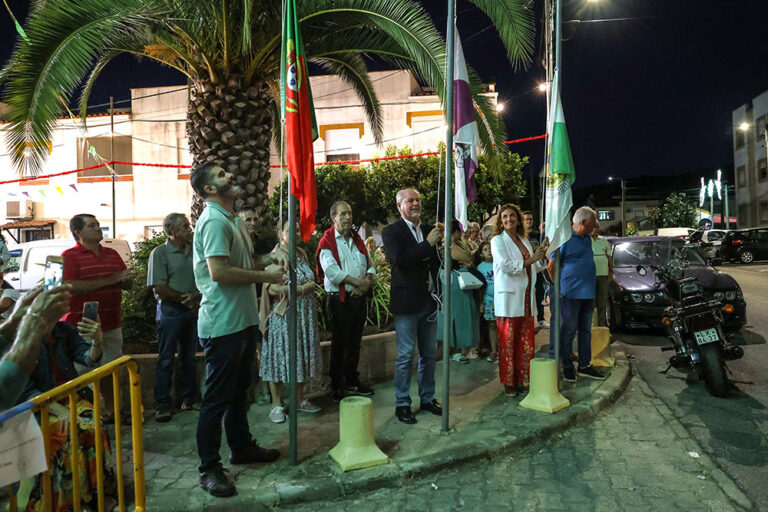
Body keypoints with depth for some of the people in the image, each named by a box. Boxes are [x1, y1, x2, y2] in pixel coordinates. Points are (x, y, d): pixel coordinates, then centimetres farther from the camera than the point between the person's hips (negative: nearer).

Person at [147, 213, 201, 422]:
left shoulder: (192, 252, 11)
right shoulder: (160, 253, -5)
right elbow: (159, 288, -12)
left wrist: (196, 297, -9)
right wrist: (184, 299, -10)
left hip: (192, 310, 5)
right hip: (170, 310, -5)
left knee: (189, 358, 12)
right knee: (165, 360, 0)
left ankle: (190, 399, 21)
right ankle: (163, 404, 7)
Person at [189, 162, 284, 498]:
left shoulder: (233, 219, 16)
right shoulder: (214, 221, -17)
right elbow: (219, 272, -26)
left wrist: (266, 259, 9)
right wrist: (265, 277, -18)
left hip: (242, 320, 10)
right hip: (222, 324, -10)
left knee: (239, 390, 21)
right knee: (217, 397, 1)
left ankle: (241, 447, 37)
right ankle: (209, 468, 14)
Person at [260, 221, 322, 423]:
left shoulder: (301, 254, 13)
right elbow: (272, 288, -18)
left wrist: (309, 287, 5)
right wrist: (301, 289, -16)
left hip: (305, 314, 7)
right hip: (284, 314, -6)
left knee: (301, 355, 11)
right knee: (281, 355, -1)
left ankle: (300, 399, 23)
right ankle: (276, 404, 10)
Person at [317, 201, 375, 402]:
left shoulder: (357, 239, 15)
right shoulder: (327, 242, -6)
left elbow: (369, 266, 13)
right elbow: (332, 271, -18)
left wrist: (367, 283, -7)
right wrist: (358, 282, -16)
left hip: (359, 298, 6)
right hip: (339, 300, -6)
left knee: (355, 342, 15)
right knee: (339, 344, 1)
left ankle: (352, 382, 29)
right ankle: (337, 388, 13)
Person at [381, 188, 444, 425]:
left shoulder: (428, 230, 12)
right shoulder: (391, 232, -6)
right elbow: (400, 259, -23)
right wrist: (428, 244, -18)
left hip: (429, 302, 6)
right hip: (407, 303, -6)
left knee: (429, 354, 15)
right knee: (405, 356, 1)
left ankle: (427, 398, 30)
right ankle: (402, 404, 14)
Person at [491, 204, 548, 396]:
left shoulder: (524, 240, 17)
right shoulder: (497, 241, -2)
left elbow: (535, 267, 21)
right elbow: (506, 265, -15)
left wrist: (542, 253, 4)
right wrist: (530, 259, -15)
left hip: (526, 297, 6)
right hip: (508, 298, -6)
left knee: (526, 341, 6)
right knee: (508, 341, -1)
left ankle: (523, 380, 17)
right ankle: (509, 382, 9)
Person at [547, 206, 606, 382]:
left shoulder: (587, 239, 14)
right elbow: (551, 267, -11)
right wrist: (559, 289, -9)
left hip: (587, 293, 8)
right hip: (571, 293, -8)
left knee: (585, 330, 13)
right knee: (568, 331, 0)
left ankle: (584, 365, 22)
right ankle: (567, 366, 11)